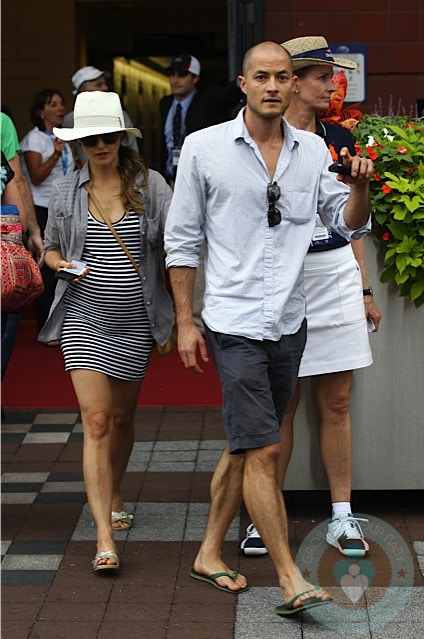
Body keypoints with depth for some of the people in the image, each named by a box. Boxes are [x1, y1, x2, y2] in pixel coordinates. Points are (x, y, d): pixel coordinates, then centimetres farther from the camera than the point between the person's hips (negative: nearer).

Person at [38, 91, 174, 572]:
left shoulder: (150, 186, -1)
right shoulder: (65, 192, 4)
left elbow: (174, 248, -1)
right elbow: (51, 246, 15)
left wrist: (180, 316, -5)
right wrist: (60, 263, -9)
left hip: (136, 320, 1)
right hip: (84, 318, -1)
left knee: (122, 417, 16)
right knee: (96, 420, -11)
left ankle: (114, 496, 43)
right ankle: (104, 538, -14)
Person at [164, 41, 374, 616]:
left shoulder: (313, 150, 7)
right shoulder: (204, 148, -3)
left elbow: (349, 224, 10)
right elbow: (181, 240, 1)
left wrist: (359, 188, -12)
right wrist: (184, 323, -2)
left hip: (288, 321, 5)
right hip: (234, 320, -5)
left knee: (245, 446, 14)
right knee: (263, 450, -9)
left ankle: (209, 552, 29)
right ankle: (290, 580, -4)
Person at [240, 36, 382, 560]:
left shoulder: (339, 140, 10)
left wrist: (364, 289, 13)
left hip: (338, 277, 4)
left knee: (336, 403, 7)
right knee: (281, 406, 2)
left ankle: (341, 517, 14)